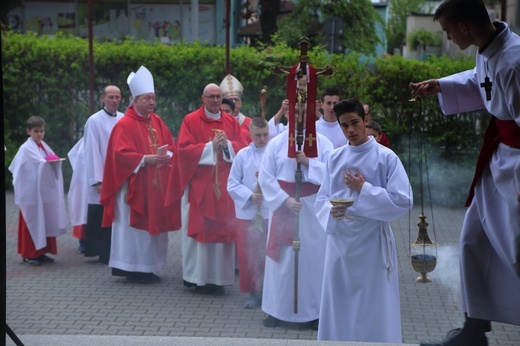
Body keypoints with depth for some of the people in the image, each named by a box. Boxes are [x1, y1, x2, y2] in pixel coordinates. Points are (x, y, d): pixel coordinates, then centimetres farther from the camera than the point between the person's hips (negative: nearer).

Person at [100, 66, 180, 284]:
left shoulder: (157, 121, 12)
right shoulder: (124, 125, -9)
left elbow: (170, 146, 13)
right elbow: (121, 154, -16)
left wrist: (166, 155, -9)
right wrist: (145, 159, -23)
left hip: (157, 185, 7)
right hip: (135, 186, -7)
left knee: (155, 224, 9)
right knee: (136, 226, -4)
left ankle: (147, 268, 17)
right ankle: (133, 269, 3)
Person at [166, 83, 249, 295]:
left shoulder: (231, 122, 12)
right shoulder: (191, 121, 1)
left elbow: (242, 148, 6)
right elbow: (184, 149, -8)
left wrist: (227, 144, -13)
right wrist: (211, 146, -14)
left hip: (223, 186, 3)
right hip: (199, 185, -3)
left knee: (222, 229, 2)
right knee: (199, 229, -4)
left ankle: (218, 277, 7)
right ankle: (198, 277, 2)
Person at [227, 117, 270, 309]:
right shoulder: (243, 155, 2)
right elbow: (232, 184, 1)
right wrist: (250, 195, -12)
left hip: (271, 212, -1)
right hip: (247, 212, 1)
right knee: (249, 254, 5)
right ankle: (253, 292, 16)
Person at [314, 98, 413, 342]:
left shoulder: (386, 157, -5)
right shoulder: (334, 159, 8)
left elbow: (403, 201, -11)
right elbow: (321, 199, 9)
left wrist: (364, 189, -13)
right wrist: (331, 212, -13)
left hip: (372, 242, -4)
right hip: (339, 241, 4)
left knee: (374, 309, 0)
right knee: (338, 307, 9)